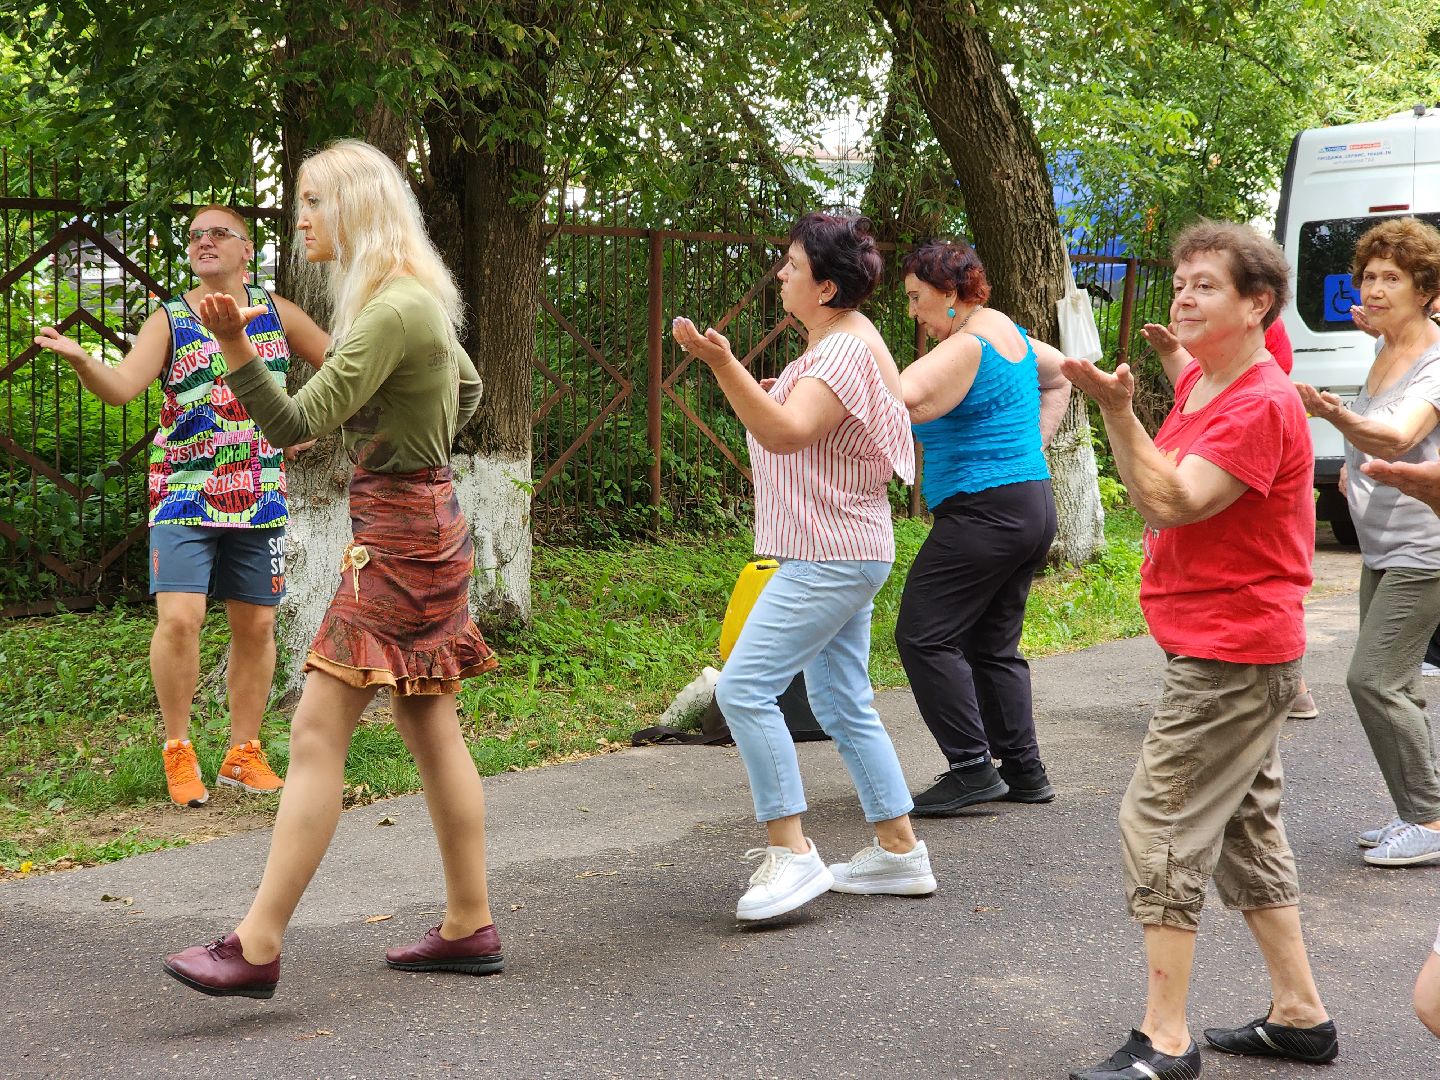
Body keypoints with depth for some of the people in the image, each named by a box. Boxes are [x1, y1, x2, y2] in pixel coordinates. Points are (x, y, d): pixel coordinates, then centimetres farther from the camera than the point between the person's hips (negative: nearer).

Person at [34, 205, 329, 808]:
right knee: (179, 617, -16)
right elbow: (122, 386, -15)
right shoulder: (169, 321, 1)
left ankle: (244, 753, 19)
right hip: (184, 494, -3)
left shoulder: (276, 313, 7)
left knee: (255, 625, 6)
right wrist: (80, 359, -35)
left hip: (261, 498, 3)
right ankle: (178, 751, 0)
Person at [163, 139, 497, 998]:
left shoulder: (394, 310, -18)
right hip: (428, 520, 10)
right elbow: (468, 389, 29)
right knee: (432, 729, 12)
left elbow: (300, 423, -24)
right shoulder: (420, 300, 13)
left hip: (398, 538, -10)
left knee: (319, 733, -12)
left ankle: (258, 947, -13)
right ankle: (471, 928, 18)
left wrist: (236, 348, -35)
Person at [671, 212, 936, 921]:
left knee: (744, 688, -15)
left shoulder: (845, 349, -16)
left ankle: (790, 853, -13)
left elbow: (786, 432, -31)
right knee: (843, 705, 14)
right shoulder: (839, 341, 17)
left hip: (830, 557, -11)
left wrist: (722, 364, -41)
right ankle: (899, 852, 20)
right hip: (839, 552, 11)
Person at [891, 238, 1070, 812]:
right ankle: (1023, 770, 16)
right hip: (1035, 508, 10)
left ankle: (972, 767, -9)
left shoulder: (966, 347, -15)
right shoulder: (1010, 334, 15)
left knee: (924, 635, -8)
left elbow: (899, 399, -31)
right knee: (993, 644, 15)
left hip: (984, 512, -10)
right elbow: (1059, 375, 35)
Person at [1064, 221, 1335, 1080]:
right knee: (1244, 827, 16)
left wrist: (1117, 411, -33)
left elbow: (1175, 502, -28)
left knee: (1162, 825, -9)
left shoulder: (1262, 405, -19)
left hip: (1234, 652, -10)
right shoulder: (1196, 385, 11)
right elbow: (1157, 498, 18)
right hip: (1233, 650, 10)